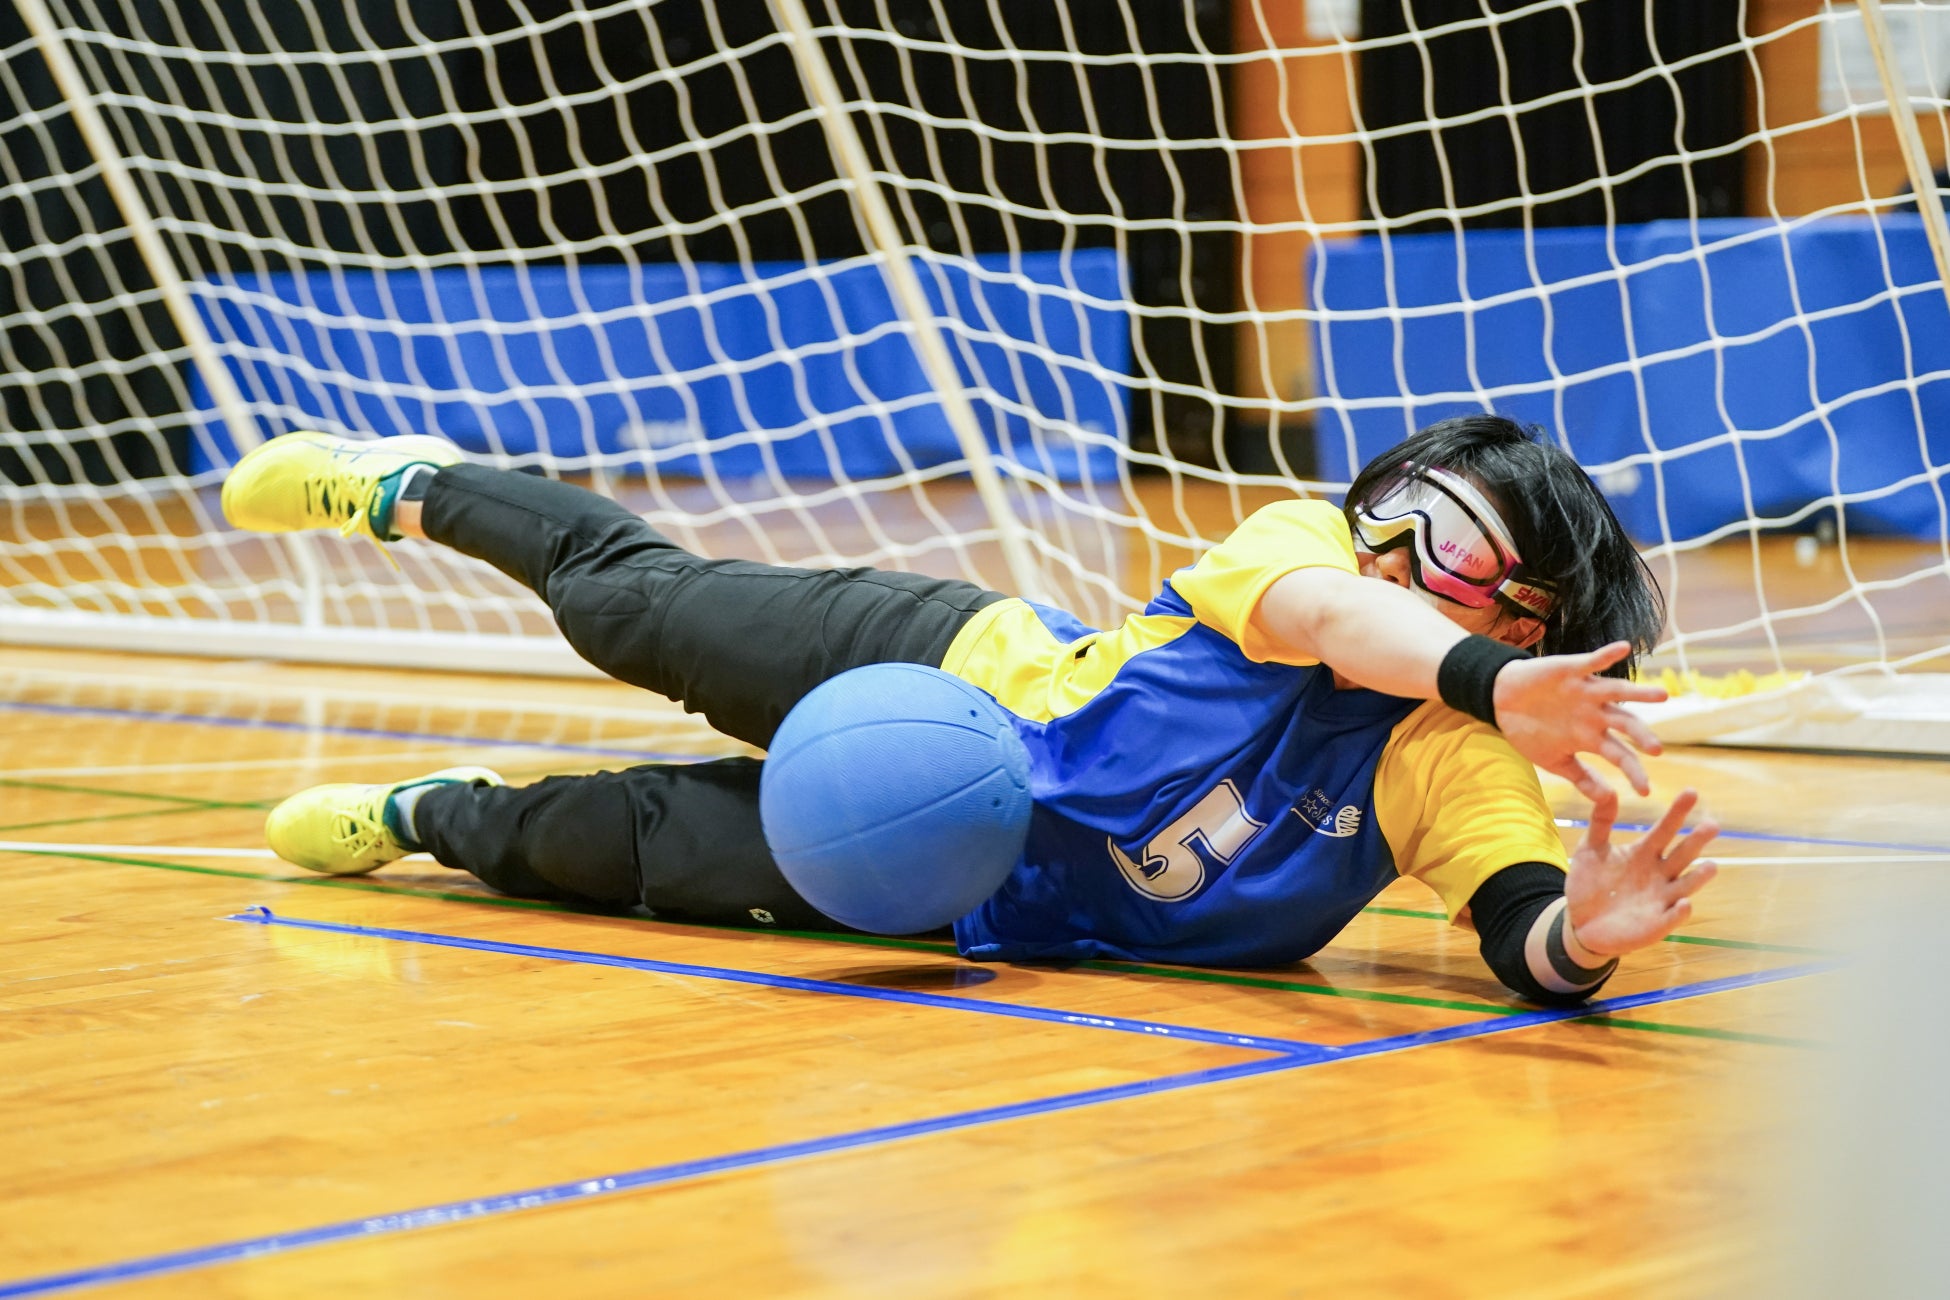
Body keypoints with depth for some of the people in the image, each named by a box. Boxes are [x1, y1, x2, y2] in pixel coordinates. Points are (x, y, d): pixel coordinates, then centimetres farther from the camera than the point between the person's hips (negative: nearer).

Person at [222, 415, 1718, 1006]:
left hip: (979, 883, 0)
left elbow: (1526, 928, -40)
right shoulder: (1299, 539, -25)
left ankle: (438, 814, 44)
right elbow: (1321, 611, -47)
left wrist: (1579, 936, -64)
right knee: (630, 597, 13)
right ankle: (415, 488, 47)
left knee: (617, 850, 8)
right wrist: (1493, 688, -66)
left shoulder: (1453, 775, -25)